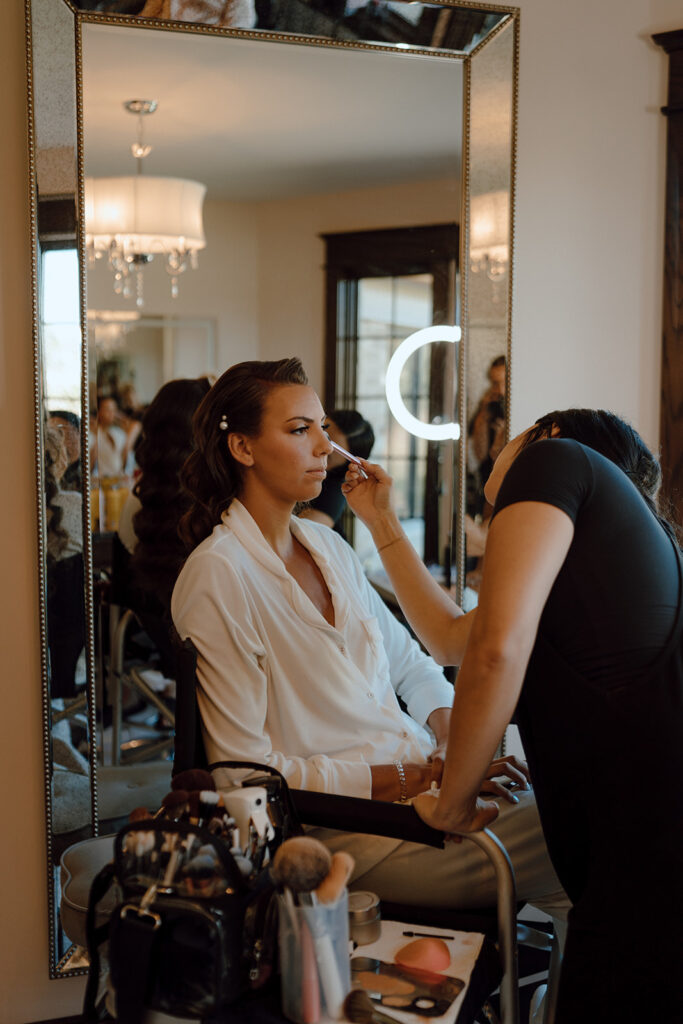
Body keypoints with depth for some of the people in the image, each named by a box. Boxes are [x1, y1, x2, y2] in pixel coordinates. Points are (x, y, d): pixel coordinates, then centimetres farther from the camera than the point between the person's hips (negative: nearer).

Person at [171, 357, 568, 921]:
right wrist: (410, 781, -17)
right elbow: (246, 770, -14)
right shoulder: (218, 575, -11)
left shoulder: (328, 545, 13)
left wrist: (448, 738, -1)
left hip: (424, 775, 8)